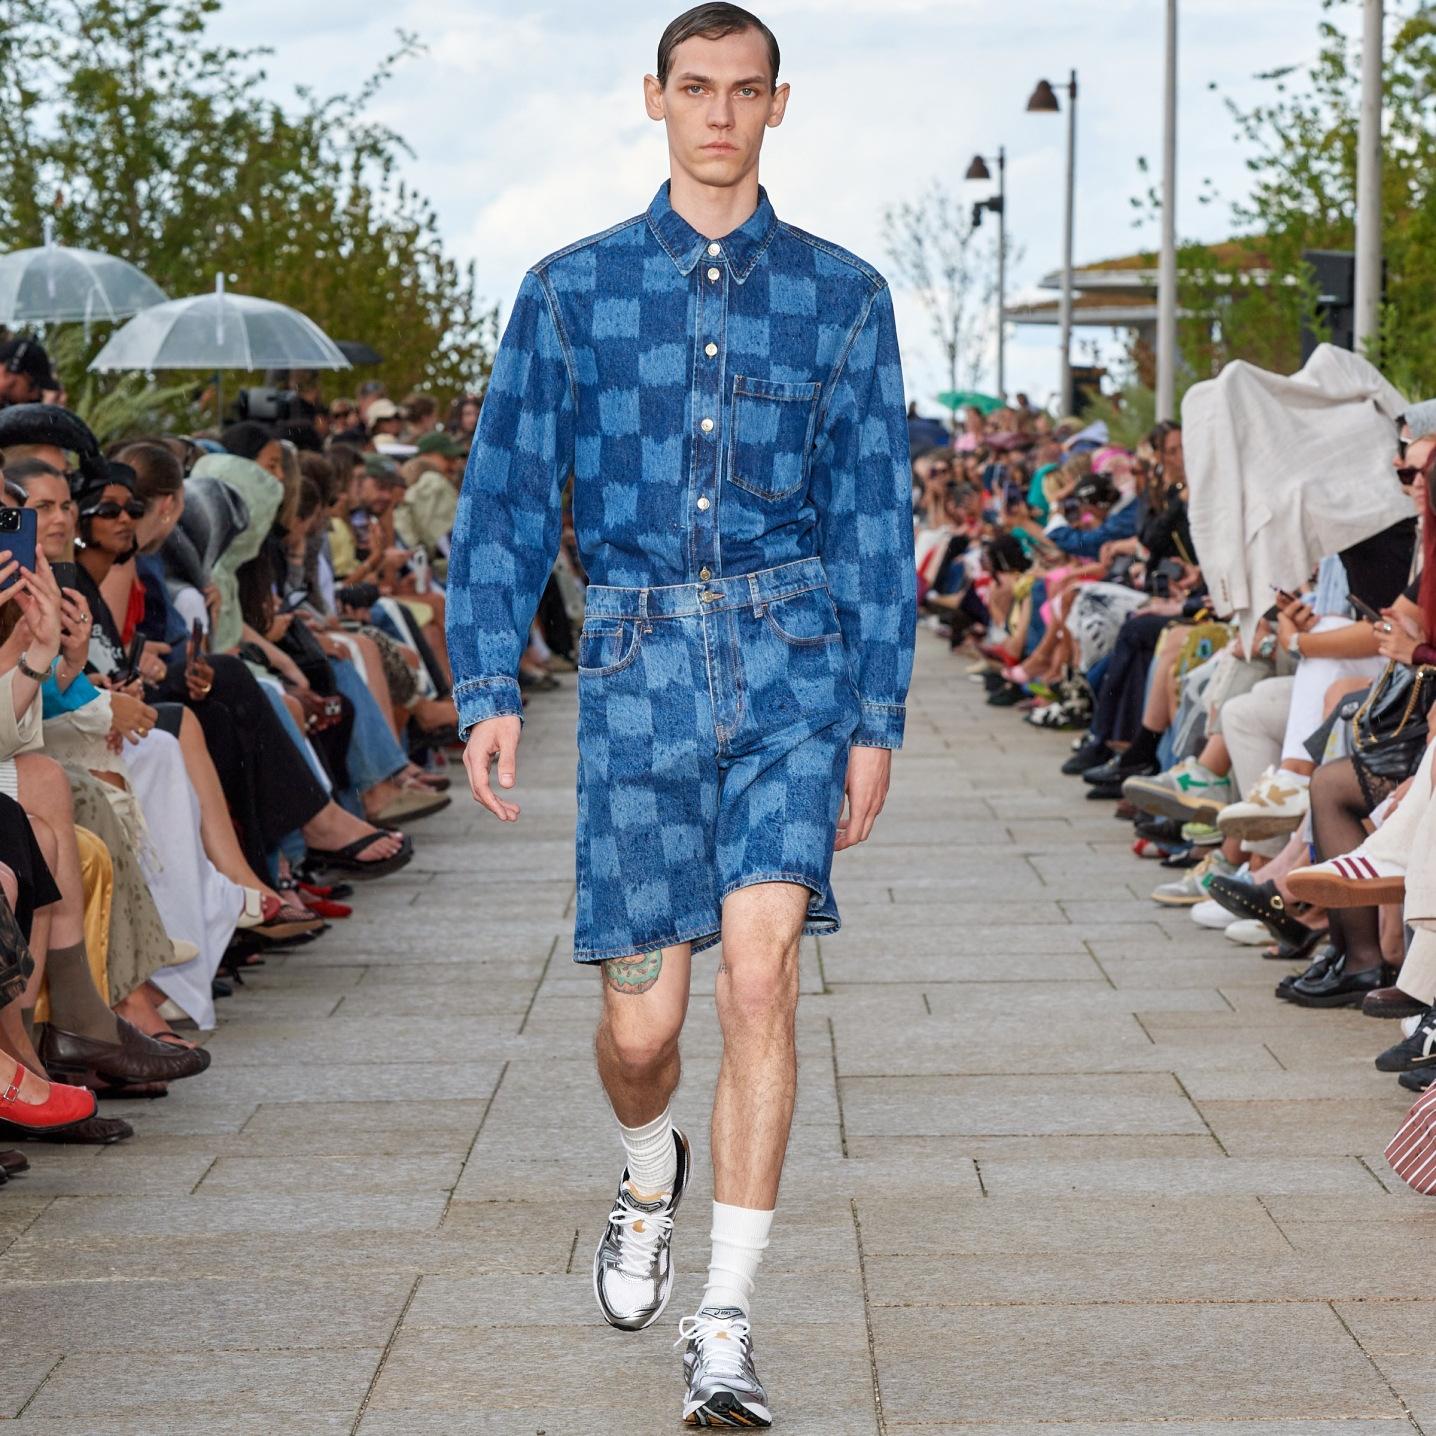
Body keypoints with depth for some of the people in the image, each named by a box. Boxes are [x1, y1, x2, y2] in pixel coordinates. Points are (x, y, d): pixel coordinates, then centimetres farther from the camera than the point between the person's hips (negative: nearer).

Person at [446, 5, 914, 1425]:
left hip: (792, 662, 0)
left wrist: (876, 719, 3)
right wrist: (487, 686, -4)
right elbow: (504, 498, 6)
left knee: (759, 979, -13)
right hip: (637, 666, 1)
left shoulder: (842, 295, 8)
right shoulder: (573, 289, 8)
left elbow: (877, 517, 8)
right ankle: (651, 1177, 38)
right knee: (640, 1019, 1)